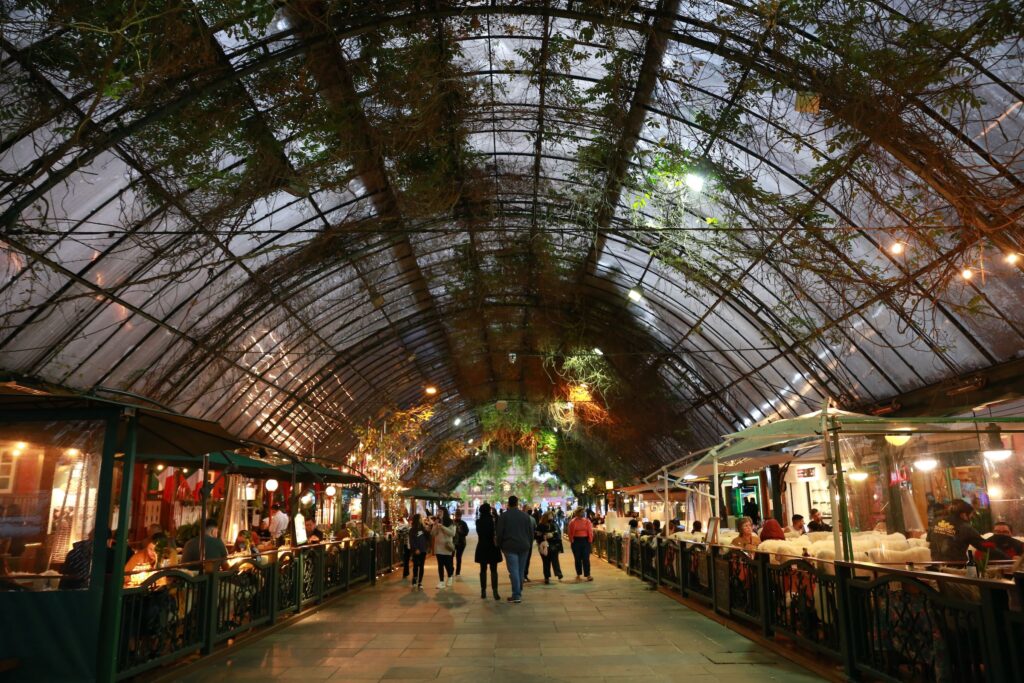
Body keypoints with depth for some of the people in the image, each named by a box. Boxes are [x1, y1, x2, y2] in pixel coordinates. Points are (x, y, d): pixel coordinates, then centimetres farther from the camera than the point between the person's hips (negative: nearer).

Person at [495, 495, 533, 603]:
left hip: (510, 547, -4)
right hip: (524, 547, 4)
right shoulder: (525, 516, 8)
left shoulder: (503, 516, -3)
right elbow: (531, 532, 11)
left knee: (513, 570, -5)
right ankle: (519, 592, 19)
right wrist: (529, 544, 19)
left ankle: (516, 595, -10)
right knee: (521, 570, 12)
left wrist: (500, 545, 9)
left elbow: (499, 533, -4)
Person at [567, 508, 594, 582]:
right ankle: (578, 574, 22)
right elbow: (570, 533, 1)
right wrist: (571, 541, -4)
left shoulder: (587, 521, 2)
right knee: (577, 558, 9)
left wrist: (590, 541, -4)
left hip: (585, 540, 0)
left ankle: (587, 575, -1)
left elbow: (590, 531, 2)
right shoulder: (573, 522, -1)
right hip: (576, 541, 0)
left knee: (586, 558, -3)